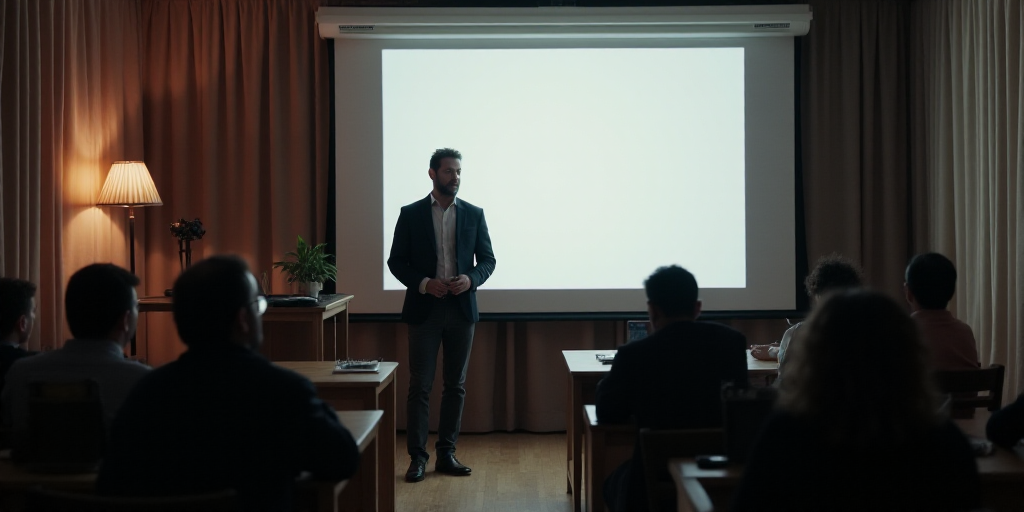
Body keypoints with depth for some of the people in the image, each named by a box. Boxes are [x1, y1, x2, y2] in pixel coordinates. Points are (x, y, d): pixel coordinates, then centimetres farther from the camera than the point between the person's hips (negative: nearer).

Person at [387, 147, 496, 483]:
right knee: (420, 386, -2)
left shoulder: (474, 214, 6)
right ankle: (417, 457, 4)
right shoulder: (411, 214, 1)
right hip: (425, 308, -2)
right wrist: (424, 283, -14)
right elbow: (396, 261, 1)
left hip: (461, 308, 3)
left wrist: (471, 278, -12)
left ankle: (446, 453, 17)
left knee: (455, 385, 8)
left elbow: (487, 259, 8)